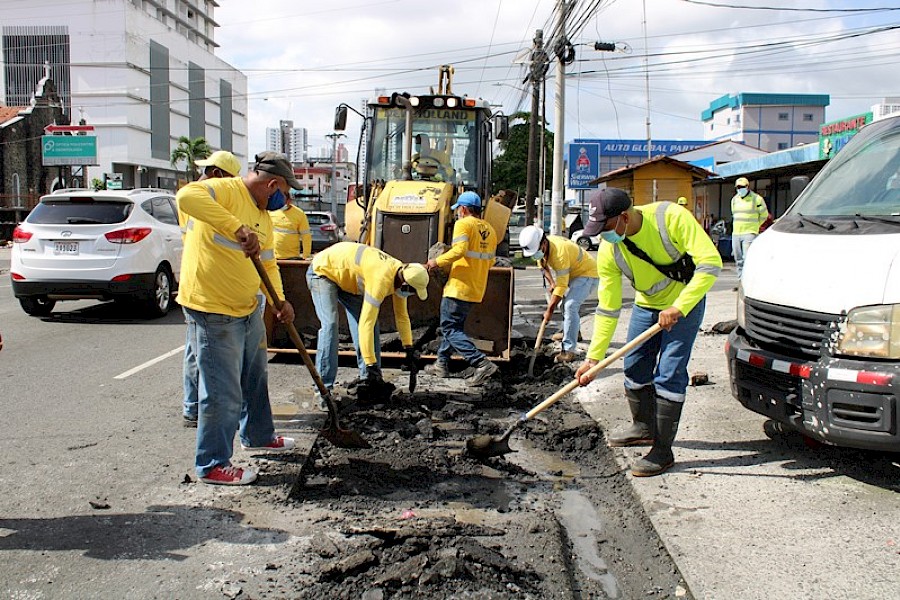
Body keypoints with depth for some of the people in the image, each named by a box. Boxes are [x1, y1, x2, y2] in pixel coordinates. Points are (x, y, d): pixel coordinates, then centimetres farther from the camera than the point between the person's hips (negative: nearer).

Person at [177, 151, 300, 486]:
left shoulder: (263, 216, 14)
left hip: (249, 308, 10)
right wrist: (237, 228, -41)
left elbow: (268, 264, 20)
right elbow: (186, 196, -36)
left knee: (255, 379, 25)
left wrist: (281, 300, 5)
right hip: (213, 311, -10)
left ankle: (258, 436, 46)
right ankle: (212, 465, 12)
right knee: (223, 393, -3)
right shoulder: (225, 190, -16)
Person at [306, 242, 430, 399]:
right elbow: (365, 324, -40)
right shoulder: (382, 280, -38)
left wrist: (409, 348, 4)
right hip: (322, 270, -9)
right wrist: (371, 364, -38)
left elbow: (402, 315, 4)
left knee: (372, 321, 1)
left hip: (346, 278, 9)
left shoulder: (401, 275, -11)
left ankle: (369, 380, 5)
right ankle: (323, 388, -18)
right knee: (330, 325, -22)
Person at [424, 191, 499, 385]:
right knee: (452, 324, 21)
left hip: (459, 287, -9)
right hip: (477, 289, 9)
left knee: (450, 328, -4)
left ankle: (482, 363, -15)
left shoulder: (463, 224, -10)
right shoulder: (489, 230, 14)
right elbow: (490, 261, 17)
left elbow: (459, 249, -25)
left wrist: (437, 262, -15)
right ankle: (442, 364, 27)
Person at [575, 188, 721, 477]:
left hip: (686, 302, -5)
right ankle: (643, 428, 35)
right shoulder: (608, 251, -17)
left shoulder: (671, 218, -30)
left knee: (668, 374, -10)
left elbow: (710, 263, -31)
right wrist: (593, 357, -16)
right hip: (646, 305, 5)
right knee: (635, 368, 10)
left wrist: (678, 307, -36)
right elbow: (607, 309, -12)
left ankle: (663, 450, -2)